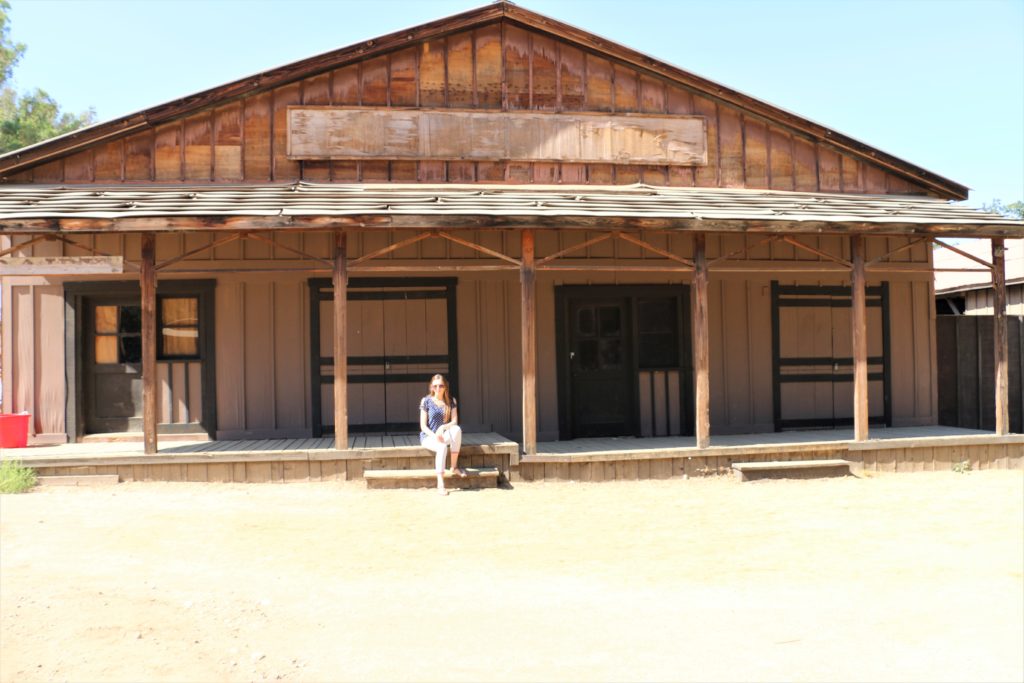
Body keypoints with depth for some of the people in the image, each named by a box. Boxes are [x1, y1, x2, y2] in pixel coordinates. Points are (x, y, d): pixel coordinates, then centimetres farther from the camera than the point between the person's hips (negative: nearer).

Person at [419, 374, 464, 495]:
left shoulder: (451, 401, 4)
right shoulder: (426, 401, -4)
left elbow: (454, 421, -5)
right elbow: (423, 426, -7)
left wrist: (442, 427, -25)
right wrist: (434, 436, -24)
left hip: (444, 435, 3)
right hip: (428, 436, -3)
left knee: (457, 429, -32)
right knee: (442, 446, -37)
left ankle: (454, 466, -22)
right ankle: (440, 484, -39)